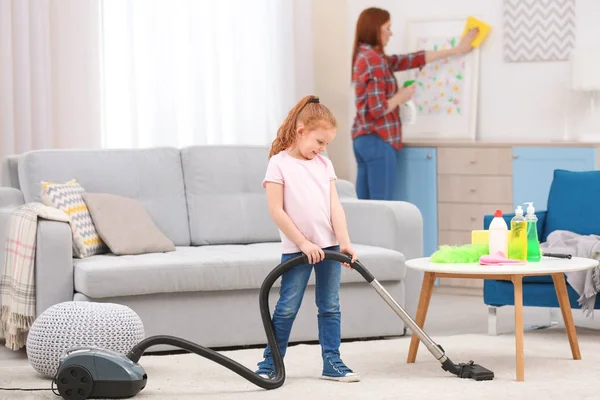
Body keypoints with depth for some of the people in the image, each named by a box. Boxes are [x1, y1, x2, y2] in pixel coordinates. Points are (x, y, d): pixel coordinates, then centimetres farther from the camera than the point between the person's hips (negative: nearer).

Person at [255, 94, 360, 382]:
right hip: (296, 249, -5)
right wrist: (303, 243, -15)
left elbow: (334, 206, 3)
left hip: (329, 247, 5)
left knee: (330, 307, 7)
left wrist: (344, 242, -9)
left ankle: (333, 364, 13)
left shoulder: (324, 165, 8)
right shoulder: (279, 164, -7)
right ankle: (269, 364, 8)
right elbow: (276, 211, -12)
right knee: (287, 308, -1)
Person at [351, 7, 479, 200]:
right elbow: (377, 109, -21)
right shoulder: (374, 60, -15)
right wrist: (401, 97, -3)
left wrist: (455, 50, 20)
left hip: (363, 139, 10)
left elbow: (411, 60, 17)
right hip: (378, 140, -10)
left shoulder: (367, 56, 14)